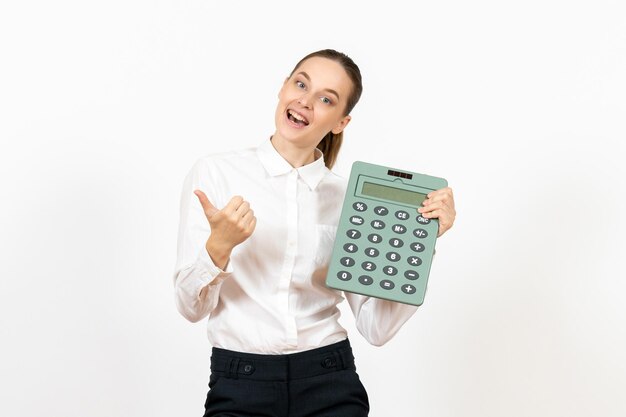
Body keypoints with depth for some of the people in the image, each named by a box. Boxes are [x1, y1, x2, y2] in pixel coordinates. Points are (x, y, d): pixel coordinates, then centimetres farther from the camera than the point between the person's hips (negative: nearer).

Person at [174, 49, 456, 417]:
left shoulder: (347, 198, 3)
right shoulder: (214, 173, -1)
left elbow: (377, 327, -1)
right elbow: (192, 306, -3)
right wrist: (219, 246, -21)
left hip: (330, 385, 1)